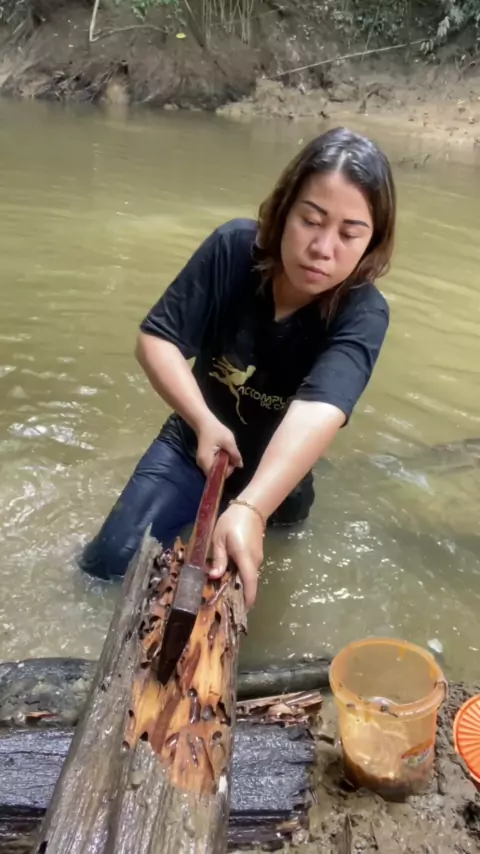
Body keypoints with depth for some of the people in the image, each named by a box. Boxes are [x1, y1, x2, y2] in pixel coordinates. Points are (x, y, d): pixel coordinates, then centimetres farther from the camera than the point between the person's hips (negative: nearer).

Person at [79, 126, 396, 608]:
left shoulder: (363, 315, -29)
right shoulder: (234, 248, -23)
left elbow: (317, 413, -46)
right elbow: (156, 338, -17)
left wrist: (251, 509, -61)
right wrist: (205, 421, -31)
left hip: (277, 473, 0)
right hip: (196, 443, 1)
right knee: (108, 564, -8)